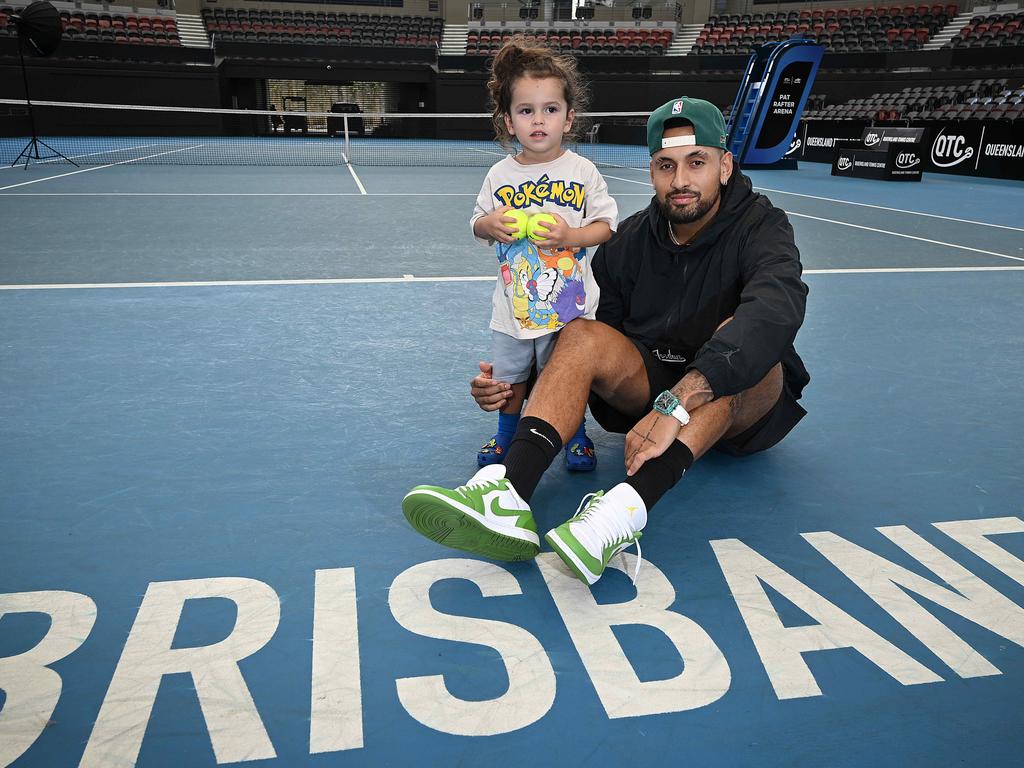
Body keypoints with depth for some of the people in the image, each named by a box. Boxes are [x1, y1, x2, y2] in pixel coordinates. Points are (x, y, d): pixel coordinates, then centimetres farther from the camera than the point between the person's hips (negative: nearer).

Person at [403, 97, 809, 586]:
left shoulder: (760, 228, -14)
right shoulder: (629, 242, -1)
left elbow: (777, 310, -37)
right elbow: (582, 350, 1)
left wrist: (678, 402, -50)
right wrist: (512, 383, -18)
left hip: (744, 403, -3)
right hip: (653, 389, 3)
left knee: (740, 334, -35)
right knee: (583, 334, -23)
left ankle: (627, 509, -52)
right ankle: (509, 496, -43)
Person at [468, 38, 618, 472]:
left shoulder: (582, 172, -4)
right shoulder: (500, 175, 3)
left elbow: (607, 224, -2)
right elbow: (477, 223, 12)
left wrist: (571, 235, -19)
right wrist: (490, 225, -11)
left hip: (569, 302, -2)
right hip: (514, 303, 2)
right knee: (509, 378, 12)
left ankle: (577, 437, 29)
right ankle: (506, 437, 34)